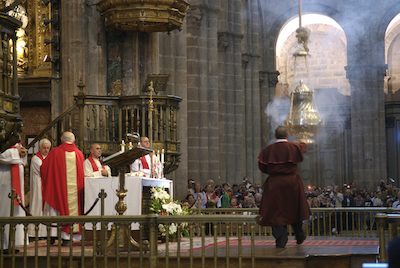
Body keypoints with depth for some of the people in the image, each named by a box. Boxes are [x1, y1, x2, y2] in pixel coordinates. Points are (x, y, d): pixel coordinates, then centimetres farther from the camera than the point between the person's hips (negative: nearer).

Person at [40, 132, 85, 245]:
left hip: (58, 186, -2)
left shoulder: (55, 152, -5)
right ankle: (66, 237, 3)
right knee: (72, 208, 6)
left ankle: (53, 235, 0)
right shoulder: (79, 154, 3)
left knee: (54, 210, 7)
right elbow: (82, 174, 11)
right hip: (74, 188, 2)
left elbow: (43, 168, 2)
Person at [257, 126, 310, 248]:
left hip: (274, 185, -1)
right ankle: (300, 236, 28)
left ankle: (280, 241, -2)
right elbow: (303, 149, 19)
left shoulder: (267, 150, -4)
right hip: (292, 184, 1)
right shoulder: (294, 147, -4)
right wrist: (303, 143, 42)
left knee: (277, 212, 3)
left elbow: (262, 167, -1)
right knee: (294, 210, 17)